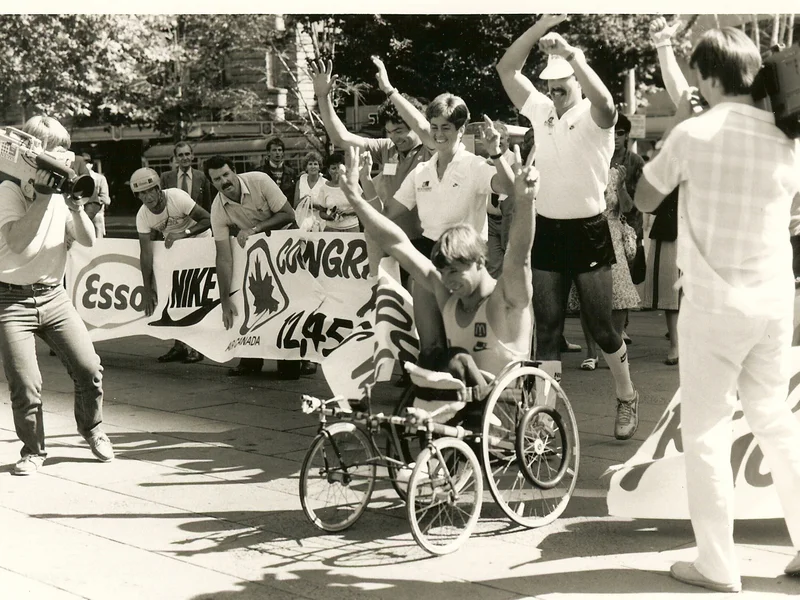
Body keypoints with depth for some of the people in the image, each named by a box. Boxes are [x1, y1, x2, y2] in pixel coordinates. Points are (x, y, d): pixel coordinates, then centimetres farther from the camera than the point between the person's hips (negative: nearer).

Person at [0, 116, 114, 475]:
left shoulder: (61, 191, 7)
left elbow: (88, 241, 1)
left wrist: (75, 205, -14)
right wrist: (43, 194, -25)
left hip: (53, 295, 5)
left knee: (89, 368, -2)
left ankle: (92, 429, 26)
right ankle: (33, 450, 13)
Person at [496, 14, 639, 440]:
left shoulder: (594, 117, -8)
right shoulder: (538, 109, 6)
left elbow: (605, 101, -33)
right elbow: (506, 68, -1)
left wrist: (570, 52, -34)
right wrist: (541, 26, -12)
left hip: (588, 232, -4)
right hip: (546, 232, 4)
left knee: (601, 326, 3)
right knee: (546, 328, 3)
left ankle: (627, 398, 26)